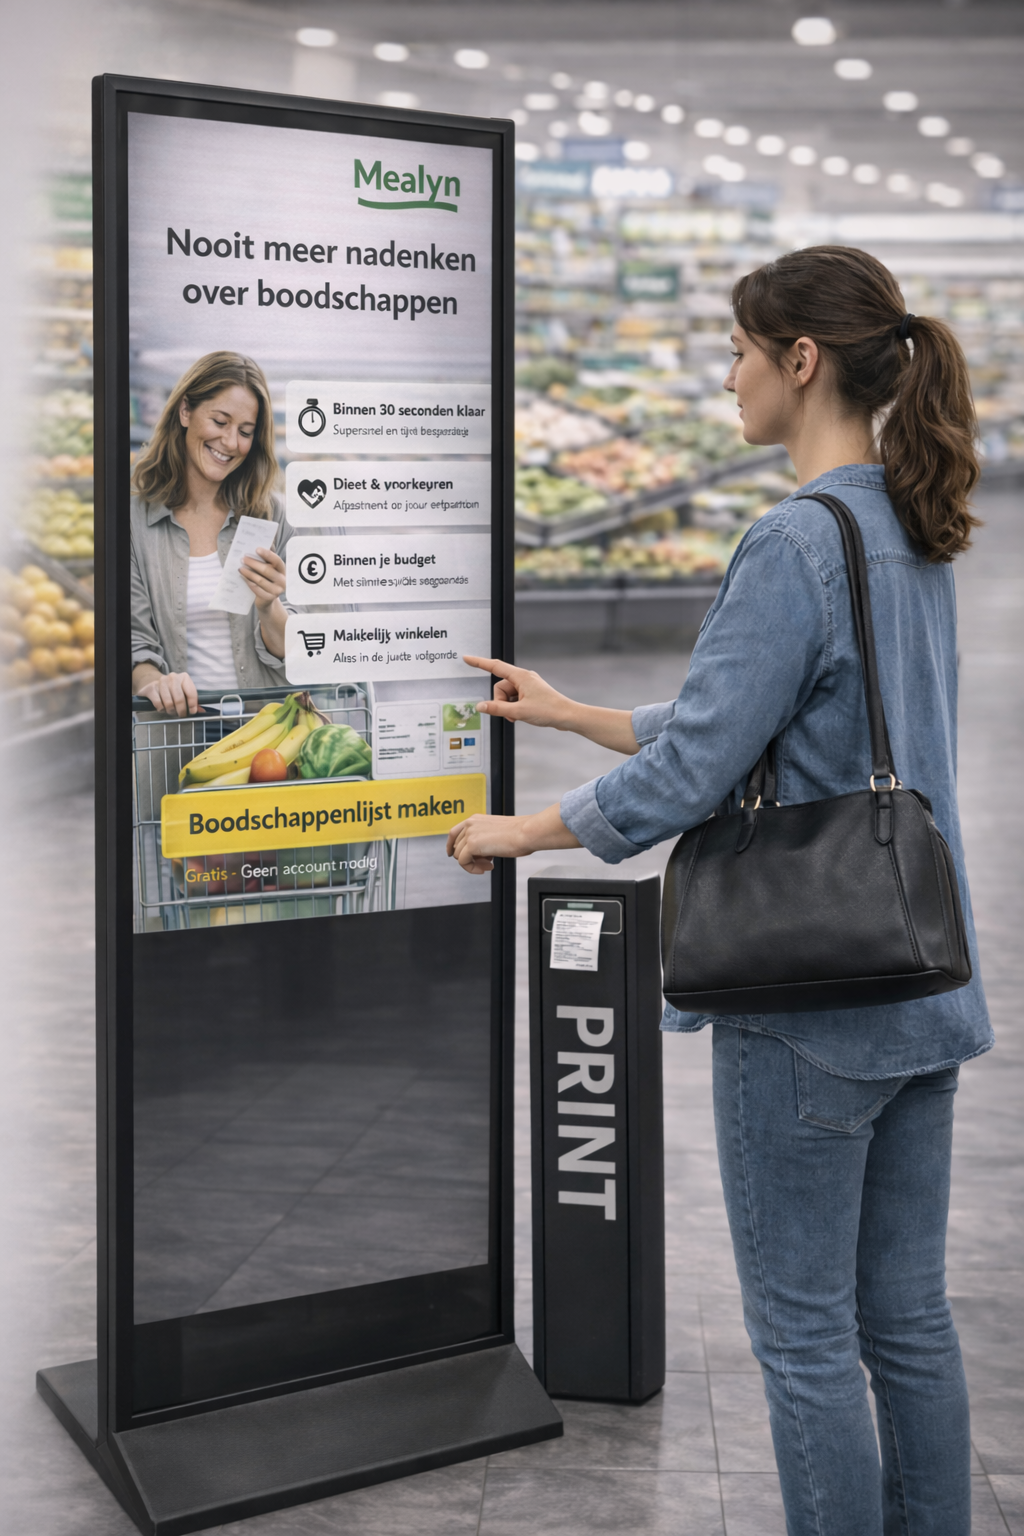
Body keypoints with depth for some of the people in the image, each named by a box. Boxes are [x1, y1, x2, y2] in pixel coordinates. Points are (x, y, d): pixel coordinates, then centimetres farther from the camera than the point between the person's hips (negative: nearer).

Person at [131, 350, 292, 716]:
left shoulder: (266, 515, 10)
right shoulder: (134, 519, 3)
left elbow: (288, 653, 8)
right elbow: (134, 643, -2)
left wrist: (268, 608, -13)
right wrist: (153, 683, -24)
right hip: (178, 722, -1)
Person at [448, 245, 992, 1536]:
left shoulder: (797, 543, -19)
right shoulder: (917, 536, 10)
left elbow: (691, 769, -19)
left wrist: (521, 831, -3)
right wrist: (570, 714, 22)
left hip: (809, 999, -9)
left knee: (805, 1331, 5)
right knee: (907, 1313, 17)